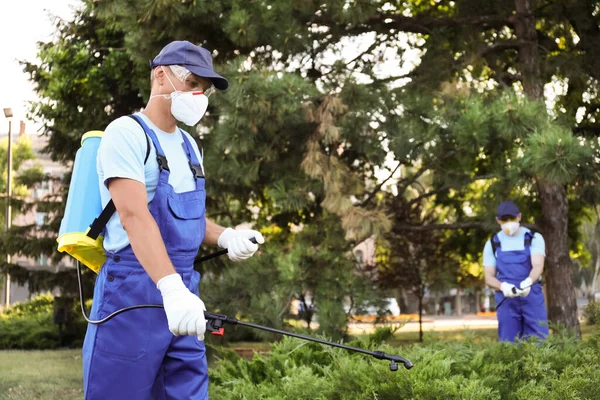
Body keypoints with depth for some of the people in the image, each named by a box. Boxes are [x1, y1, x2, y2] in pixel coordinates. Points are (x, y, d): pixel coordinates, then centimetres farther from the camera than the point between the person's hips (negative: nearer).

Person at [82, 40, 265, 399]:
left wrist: (225, 237, -1)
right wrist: (171, 287, -36)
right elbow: (133, 215, -23)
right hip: (133, 292, -7)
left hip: (184, 293, 8)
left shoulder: (189, 146, 15)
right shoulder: (127, 132, -9)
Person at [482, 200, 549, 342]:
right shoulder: (492, 244, 7)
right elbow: (489, 278, 2)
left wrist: (528, 282, -37)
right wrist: (503, 286, -21)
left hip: (532, 298, -1)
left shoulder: (534, 238, 1)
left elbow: (538, 266, -15)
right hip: (506, 300, 1)